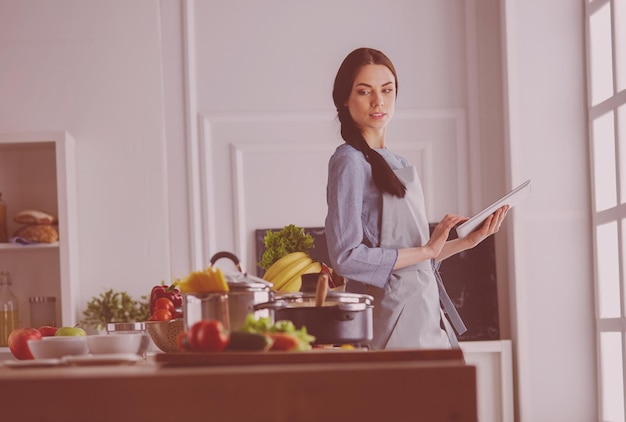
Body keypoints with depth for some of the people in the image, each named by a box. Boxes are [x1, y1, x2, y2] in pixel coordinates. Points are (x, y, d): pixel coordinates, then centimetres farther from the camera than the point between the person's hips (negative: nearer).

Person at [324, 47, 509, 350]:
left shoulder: (398, 165, 18)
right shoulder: (349, 161, -8)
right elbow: (346, 257, -18)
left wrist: (467, 242, 11)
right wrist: (426, 250, -13)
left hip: (424, 315, 8)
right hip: (388, 321, -8)